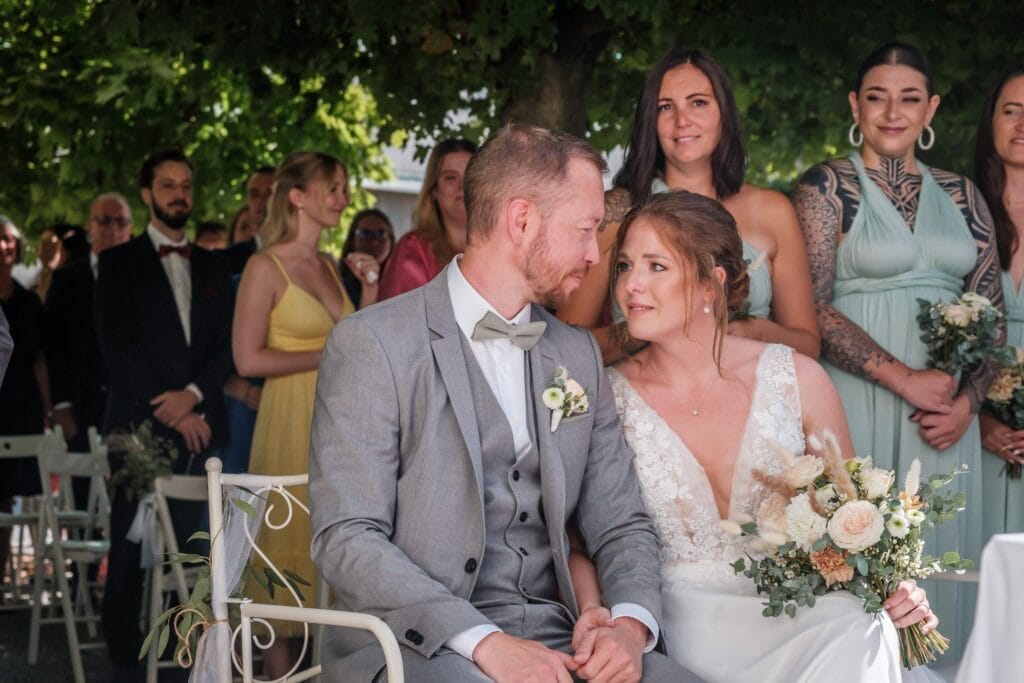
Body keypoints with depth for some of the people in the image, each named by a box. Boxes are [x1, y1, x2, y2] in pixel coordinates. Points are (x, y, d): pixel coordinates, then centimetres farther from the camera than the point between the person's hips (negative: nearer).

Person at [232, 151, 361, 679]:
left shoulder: (329, 267, 14)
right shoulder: (267, 267, -7)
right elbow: (248, 359, -13)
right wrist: (329, 357, -12)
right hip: (291, 418, -6)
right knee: (288, 537, -1)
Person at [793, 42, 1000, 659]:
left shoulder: (960, 194, 13)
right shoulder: (828, 186, 0)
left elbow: (991, 307, 10)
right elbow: (812, 307, -10)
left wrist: (967, 401, -7)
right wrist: (904, 378, -15)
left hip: (946, 412, 4)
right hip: (860, 400, -4)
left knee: (940, 550, 6)